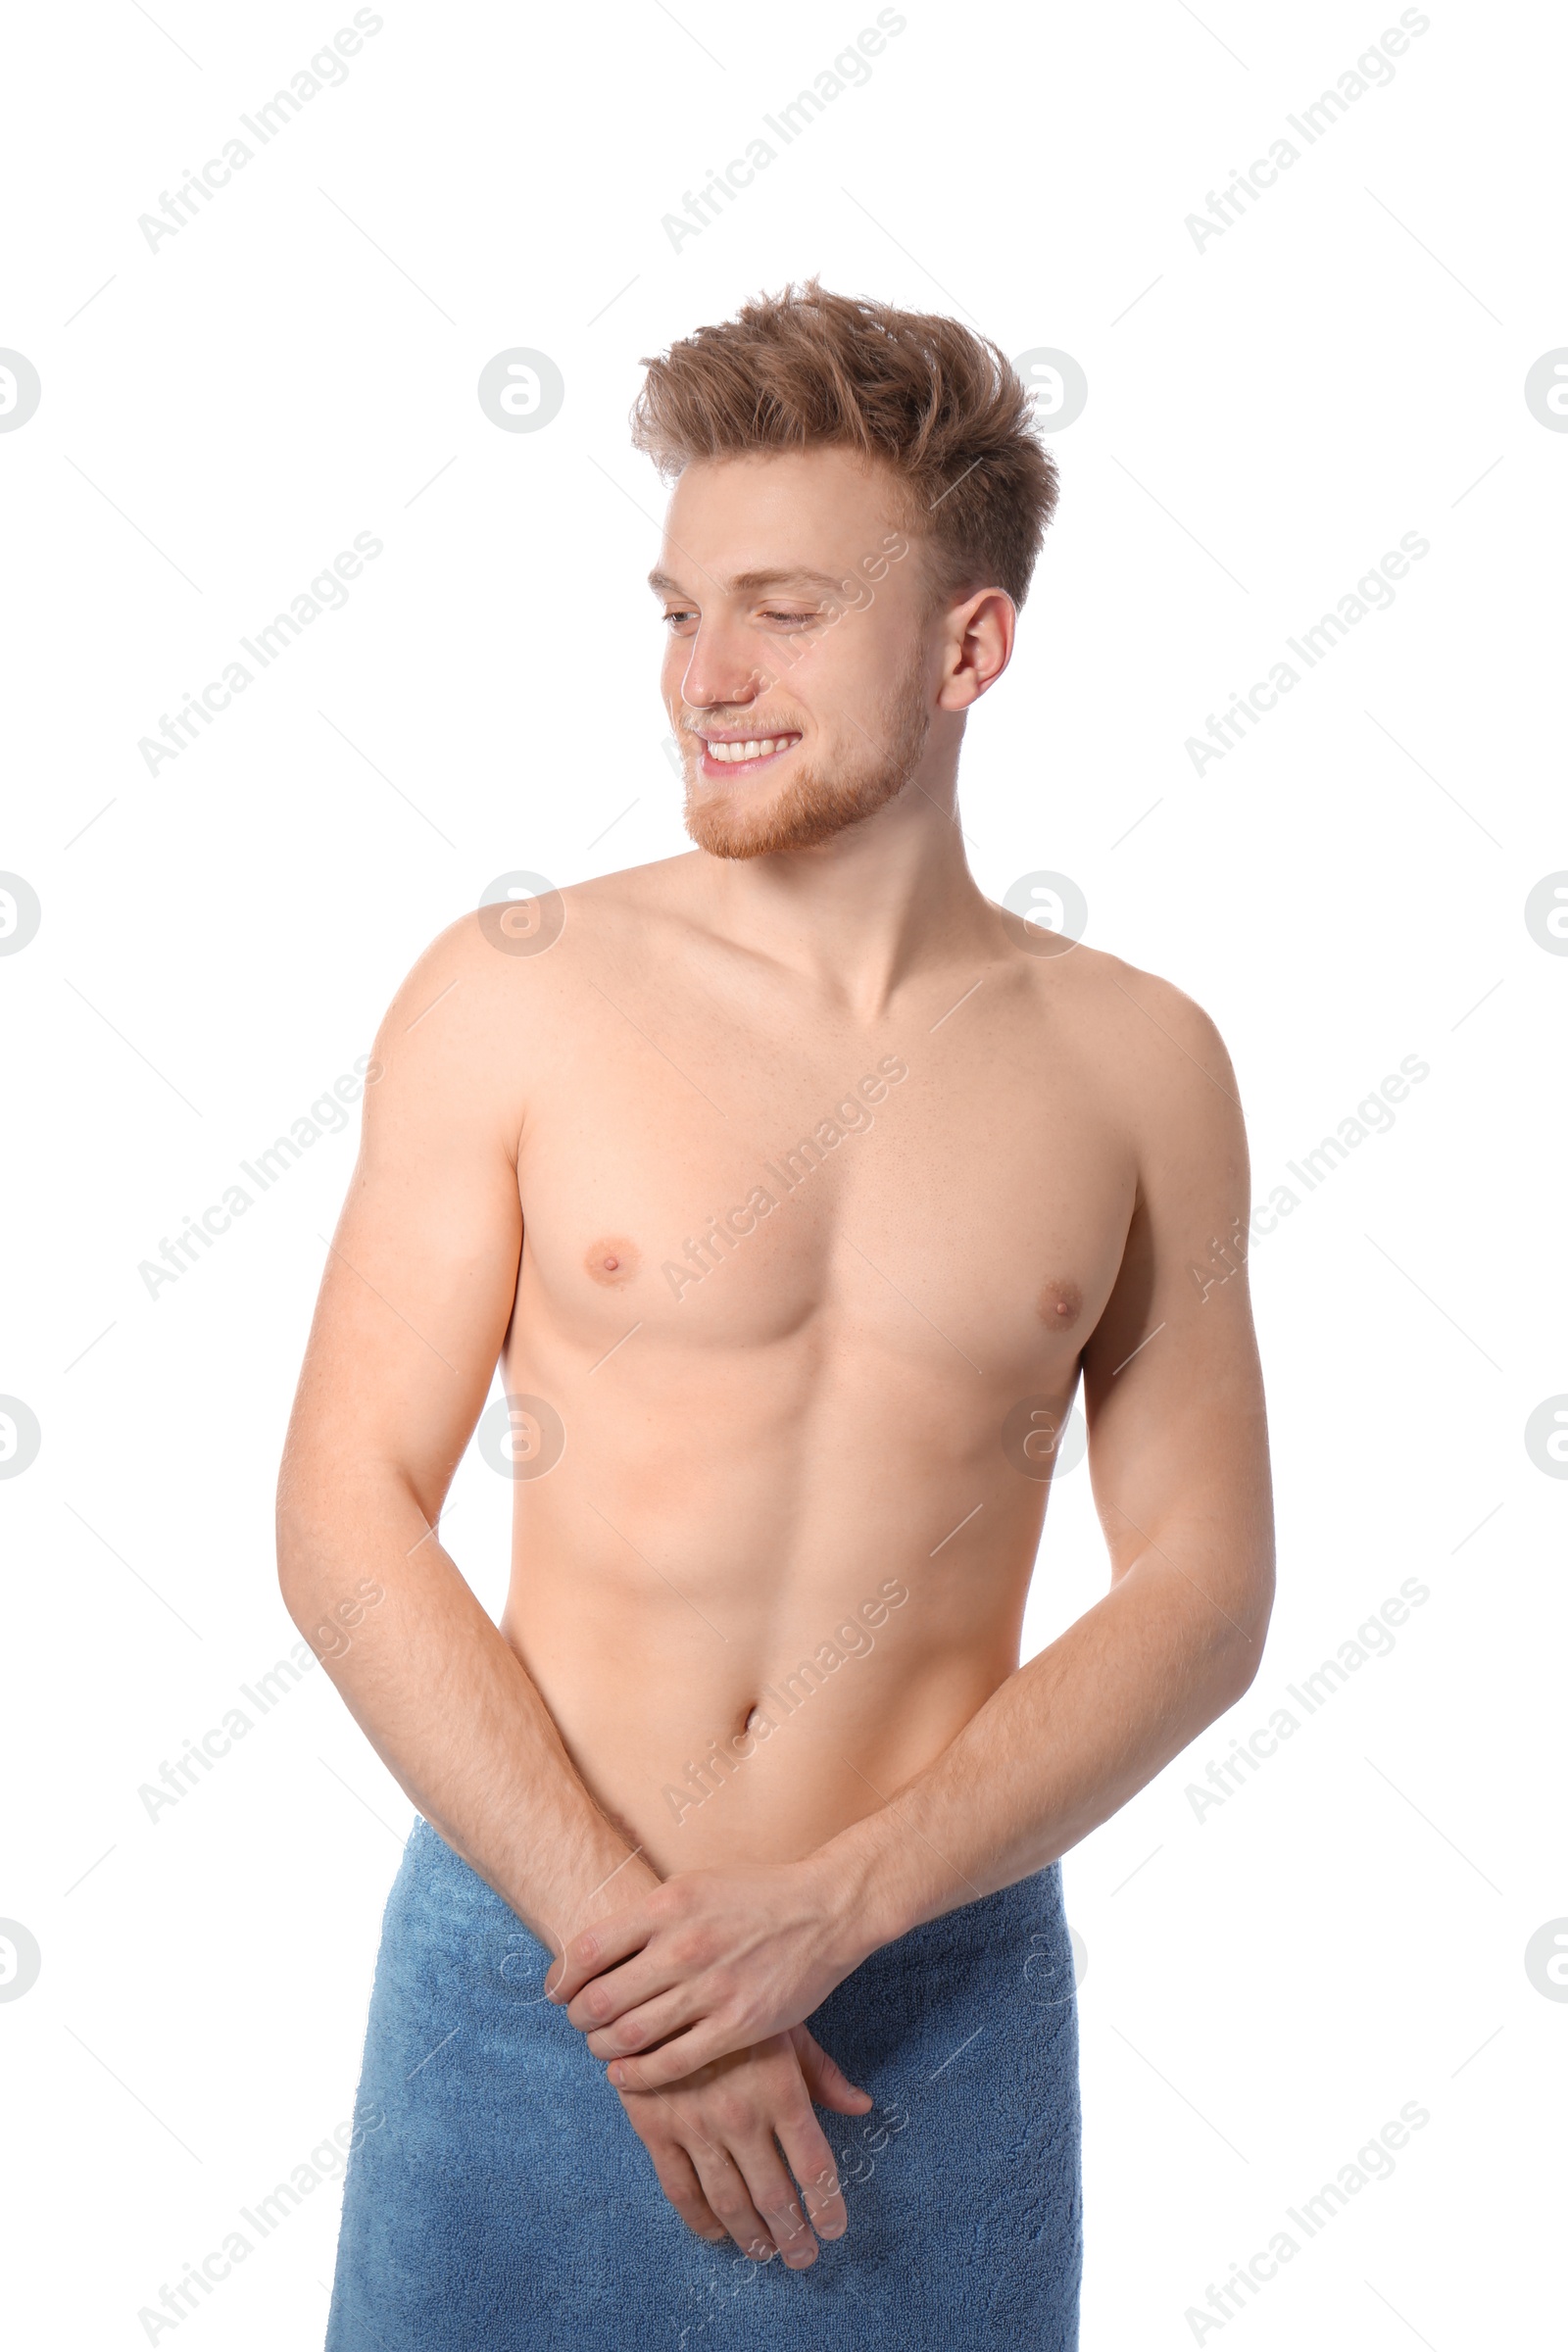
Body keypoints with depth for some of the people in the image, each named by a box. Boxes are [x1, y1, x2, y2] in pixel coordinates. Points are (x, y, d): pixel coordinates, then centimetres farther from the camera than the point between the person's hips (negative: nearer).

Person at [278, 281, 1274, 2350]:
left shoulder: (1137, 1067, -2)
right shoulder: (514, 999, -6)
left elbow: (1205, 1590, -1)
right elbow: (347, 1520, -6)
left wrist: (833, 1905, -11)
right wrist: (620, 1933, -12)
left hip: (942, 1996, 1)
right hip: (532, 1963, -1)